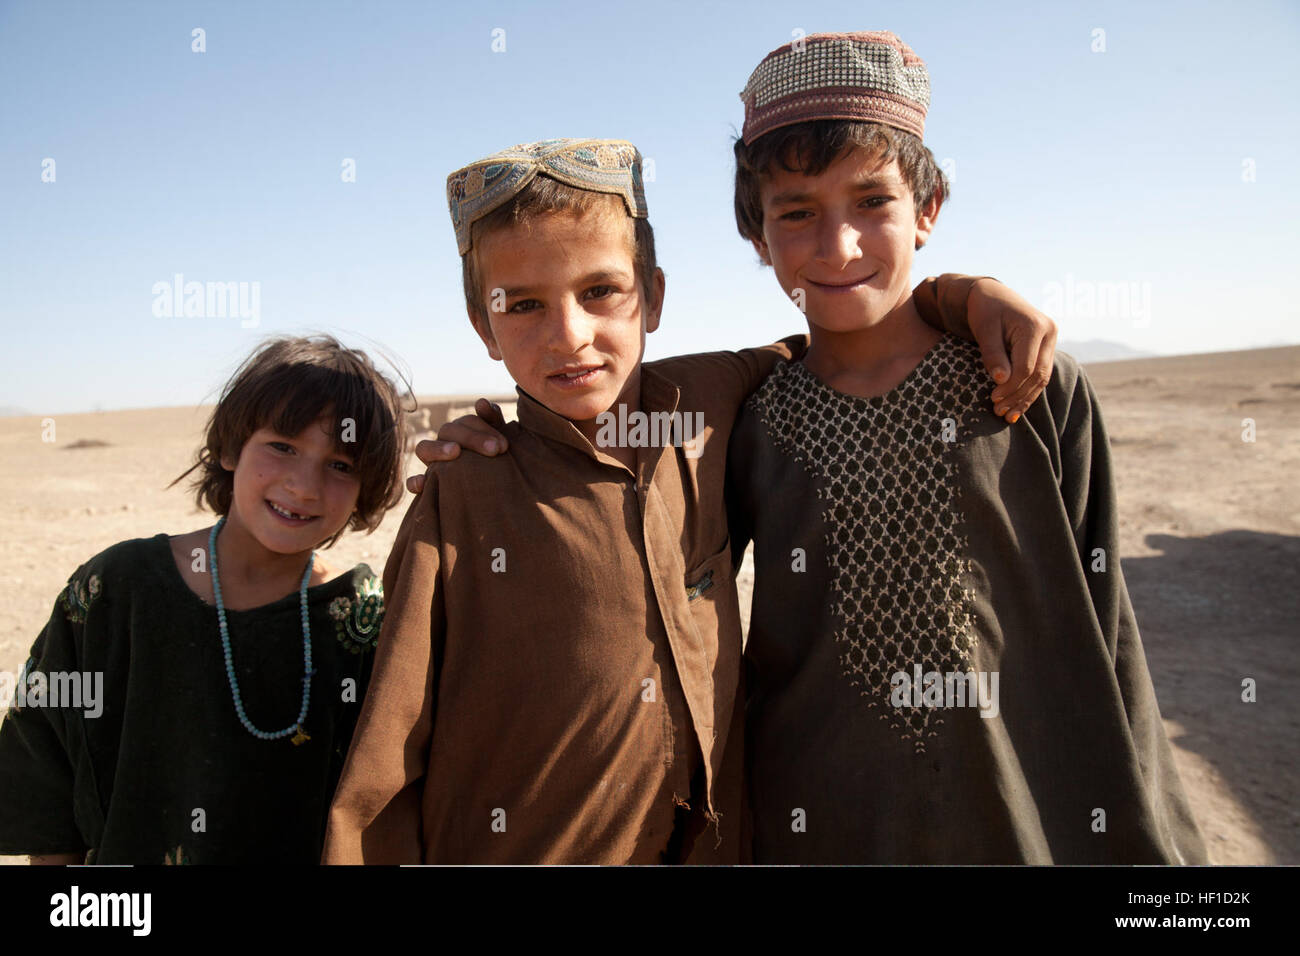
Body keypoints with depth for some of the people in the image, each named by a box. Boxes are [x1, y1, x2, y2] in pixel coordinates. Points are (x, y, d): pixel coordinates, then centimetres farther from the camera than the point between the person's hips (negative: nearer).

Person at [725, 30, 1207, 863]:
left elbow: (1104, 651, -4)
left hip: (1042, 828, 0)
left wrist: (1150, 846, -2)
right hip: (820, 834, 1)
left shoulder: (1040, 396, -8)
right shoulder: (750, 431, -5)